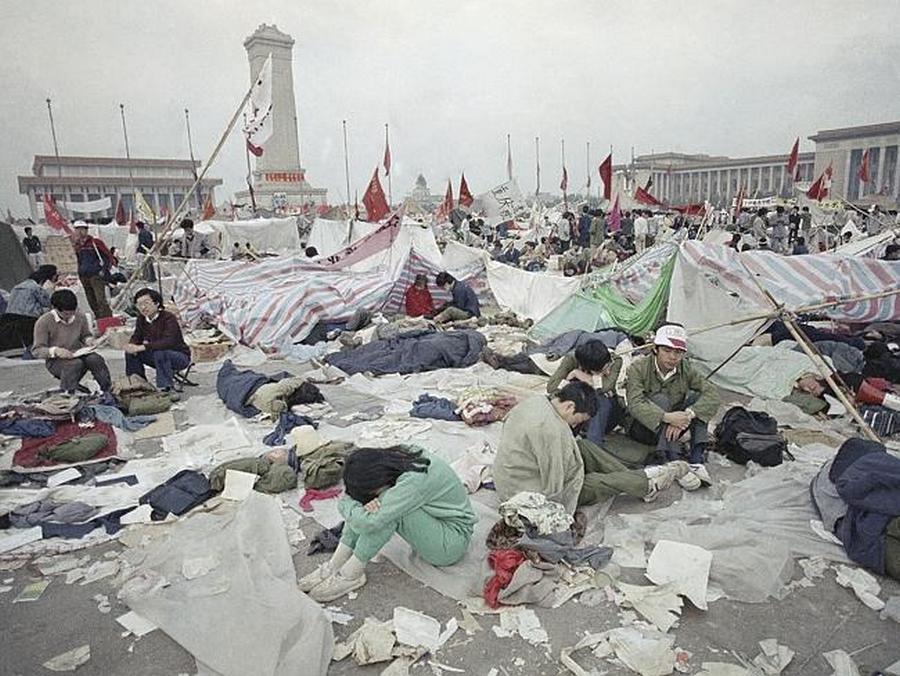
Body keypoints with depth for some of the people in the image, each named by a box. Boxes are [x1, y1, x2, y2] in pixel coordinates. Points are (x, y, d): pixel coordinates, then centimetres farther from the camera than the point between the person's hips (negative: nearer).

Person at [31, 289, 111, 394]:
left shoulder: (80, 317, 1)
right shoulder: (43, 322, -11)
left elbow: (85, 335, 21)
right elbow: (37, 350, -10)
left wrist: (89, 340, -4)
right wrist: (55, 351, -29)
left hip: (78, 355, 4)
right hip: (56, 360, -4)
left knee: (95, 359, -29)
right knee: (76, 363, -36)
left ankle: (109, 390, -22)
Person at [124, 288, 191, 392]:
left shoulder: (168, 318, -23)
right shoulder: (142, 319, 0)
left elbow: (168, 342, -35)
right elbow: (136, 337, 2)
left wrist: (143, 347, -40)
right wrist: (131, 346, -23)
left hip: (180, 357, -7)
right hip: (159, 359, 7)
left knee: (160, 353, -36)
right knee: (130, 352, -6)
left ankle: (166, 387, -25)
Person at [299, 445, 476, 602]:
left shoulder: (414, 481, -34)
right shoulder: (396, 458, -11)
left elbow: (370, 523, -35)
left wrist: (345, 503, -16)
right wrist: (370, 502, -25)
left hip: (452, 542, -8)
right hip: (431, 521, 9)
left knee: (387, 506, -30)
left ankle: (350, 575, -15)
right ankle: (334, 566, -8)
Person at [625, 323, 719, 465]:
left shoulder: (685, 369, -5)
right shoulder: (638, 368, -17)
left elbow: (712, 394, -15)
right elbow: (635, 405, -29)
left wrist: (688, 415, -32)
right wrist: (666, 417, -44)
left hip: (671, 429, 4)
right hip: (643, 430, -4)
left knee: (697, 397, -17)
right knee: (660, 400, -31)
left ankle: (698, 456, -20)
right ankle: (670, 458, -35)